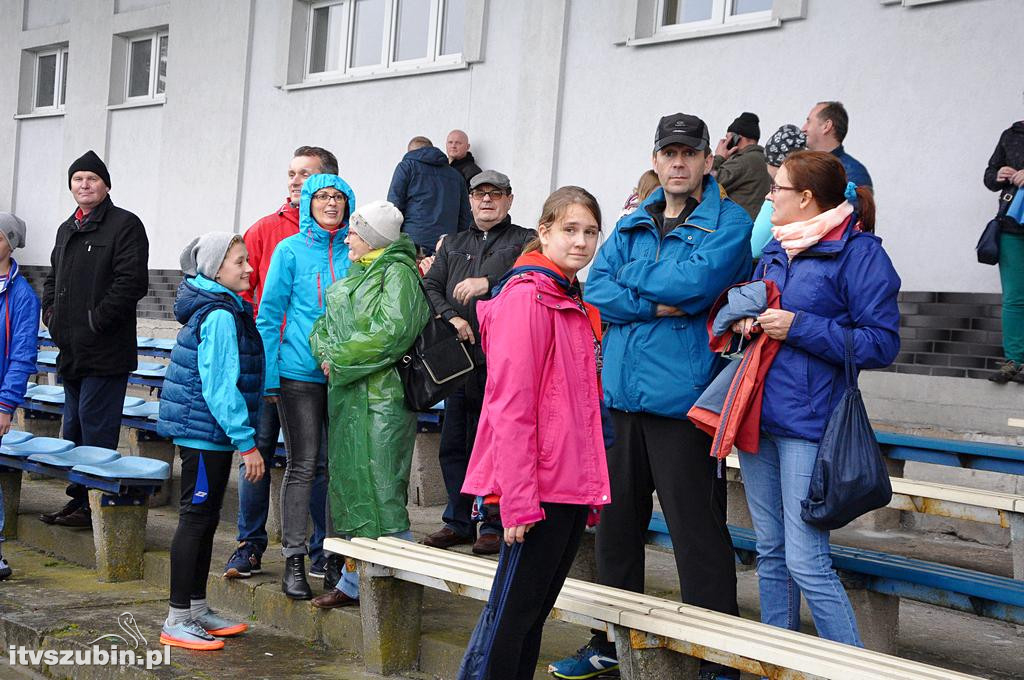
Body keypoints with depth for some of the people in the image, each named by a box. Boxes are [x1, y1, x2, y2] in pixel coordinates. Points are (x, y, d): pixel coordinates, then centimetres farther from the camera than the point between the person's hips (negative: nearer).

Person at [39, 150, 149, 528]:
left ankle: (93, 506, -2)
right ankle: (78, 500, 23)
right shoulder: (67, 229, 20)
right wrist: (51, 311, 12)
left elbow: (132, 281, -17)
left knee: (96, 428, -8)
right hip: (71, 352, 9)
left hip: (104, 352, -9)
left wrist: (96, 320, -17)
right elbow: (53, 277, 30)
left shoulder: (125, 225, -6)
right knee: (73, 427, 14)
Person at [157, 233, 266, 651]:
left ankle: (197, 610, 25)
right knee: (197, 519, -4)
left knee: (205, 520, 15)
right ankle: (177, 621, 3)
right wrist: (247, 443, -21)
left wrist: (242, 438, 18)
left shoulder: (224, 309, 13)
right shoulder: (221, 316, -18)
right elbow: (220, 387, -22)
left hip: (204, 433, 10)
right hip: (206, 433, -10)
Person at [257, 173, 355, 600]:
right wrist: (269, 376, -6)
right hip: (300, 372, -3)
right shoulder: (291, 250, 0)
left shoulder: (355, 252, 8)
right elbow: (269, 314, 0)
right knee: (303, 466, 0)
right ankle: (294, 561, 7)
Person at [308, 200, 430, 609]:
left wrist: (340, 361, -12)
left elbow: (389, 334, -20)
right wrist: (325, 350, -2)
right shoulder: (358, 274, 19)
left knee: (379, 488, -9)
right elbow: (327, 323, 19)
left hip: (380, 398, -9)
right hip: (347, 396, 9)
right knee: (348, 484, 12)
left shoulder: (398, 273, -9)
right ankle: (354, 581, 21)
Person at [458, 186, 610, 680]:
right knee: (514, 612, -2)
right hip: (537, 489, -8)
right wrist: (518, 500, -20)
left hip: (574, 487, 9)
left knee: (537, 610, 14)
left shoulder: (578, 304, 15)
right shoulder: (527, 296, -11)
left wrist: (592, 488, 15)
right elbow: (510, 406, -17)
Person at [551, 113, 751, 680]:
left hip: (681, 395, -6)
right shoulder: (632, 224, 14)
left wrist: (631, 279, -4)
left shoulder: (728, 223, -2)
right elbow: (596, 289, 1)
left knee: (697, 534, -2)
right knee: (617, 523, 15)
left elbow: (696, 281, -19)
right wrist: (660, 305, -12)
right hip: (623, 394, 6)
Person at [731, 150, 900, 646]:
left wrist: (799, 327, -18)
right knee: (770, 553, 14)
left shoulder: (859, 252, -8)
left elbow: (882, 344, -13)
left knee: (806, 561, -10)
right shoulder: (776, 250, 15)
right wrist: (744, 320, 4)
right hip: (760, 414, 8)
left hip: (809, 419, -8)